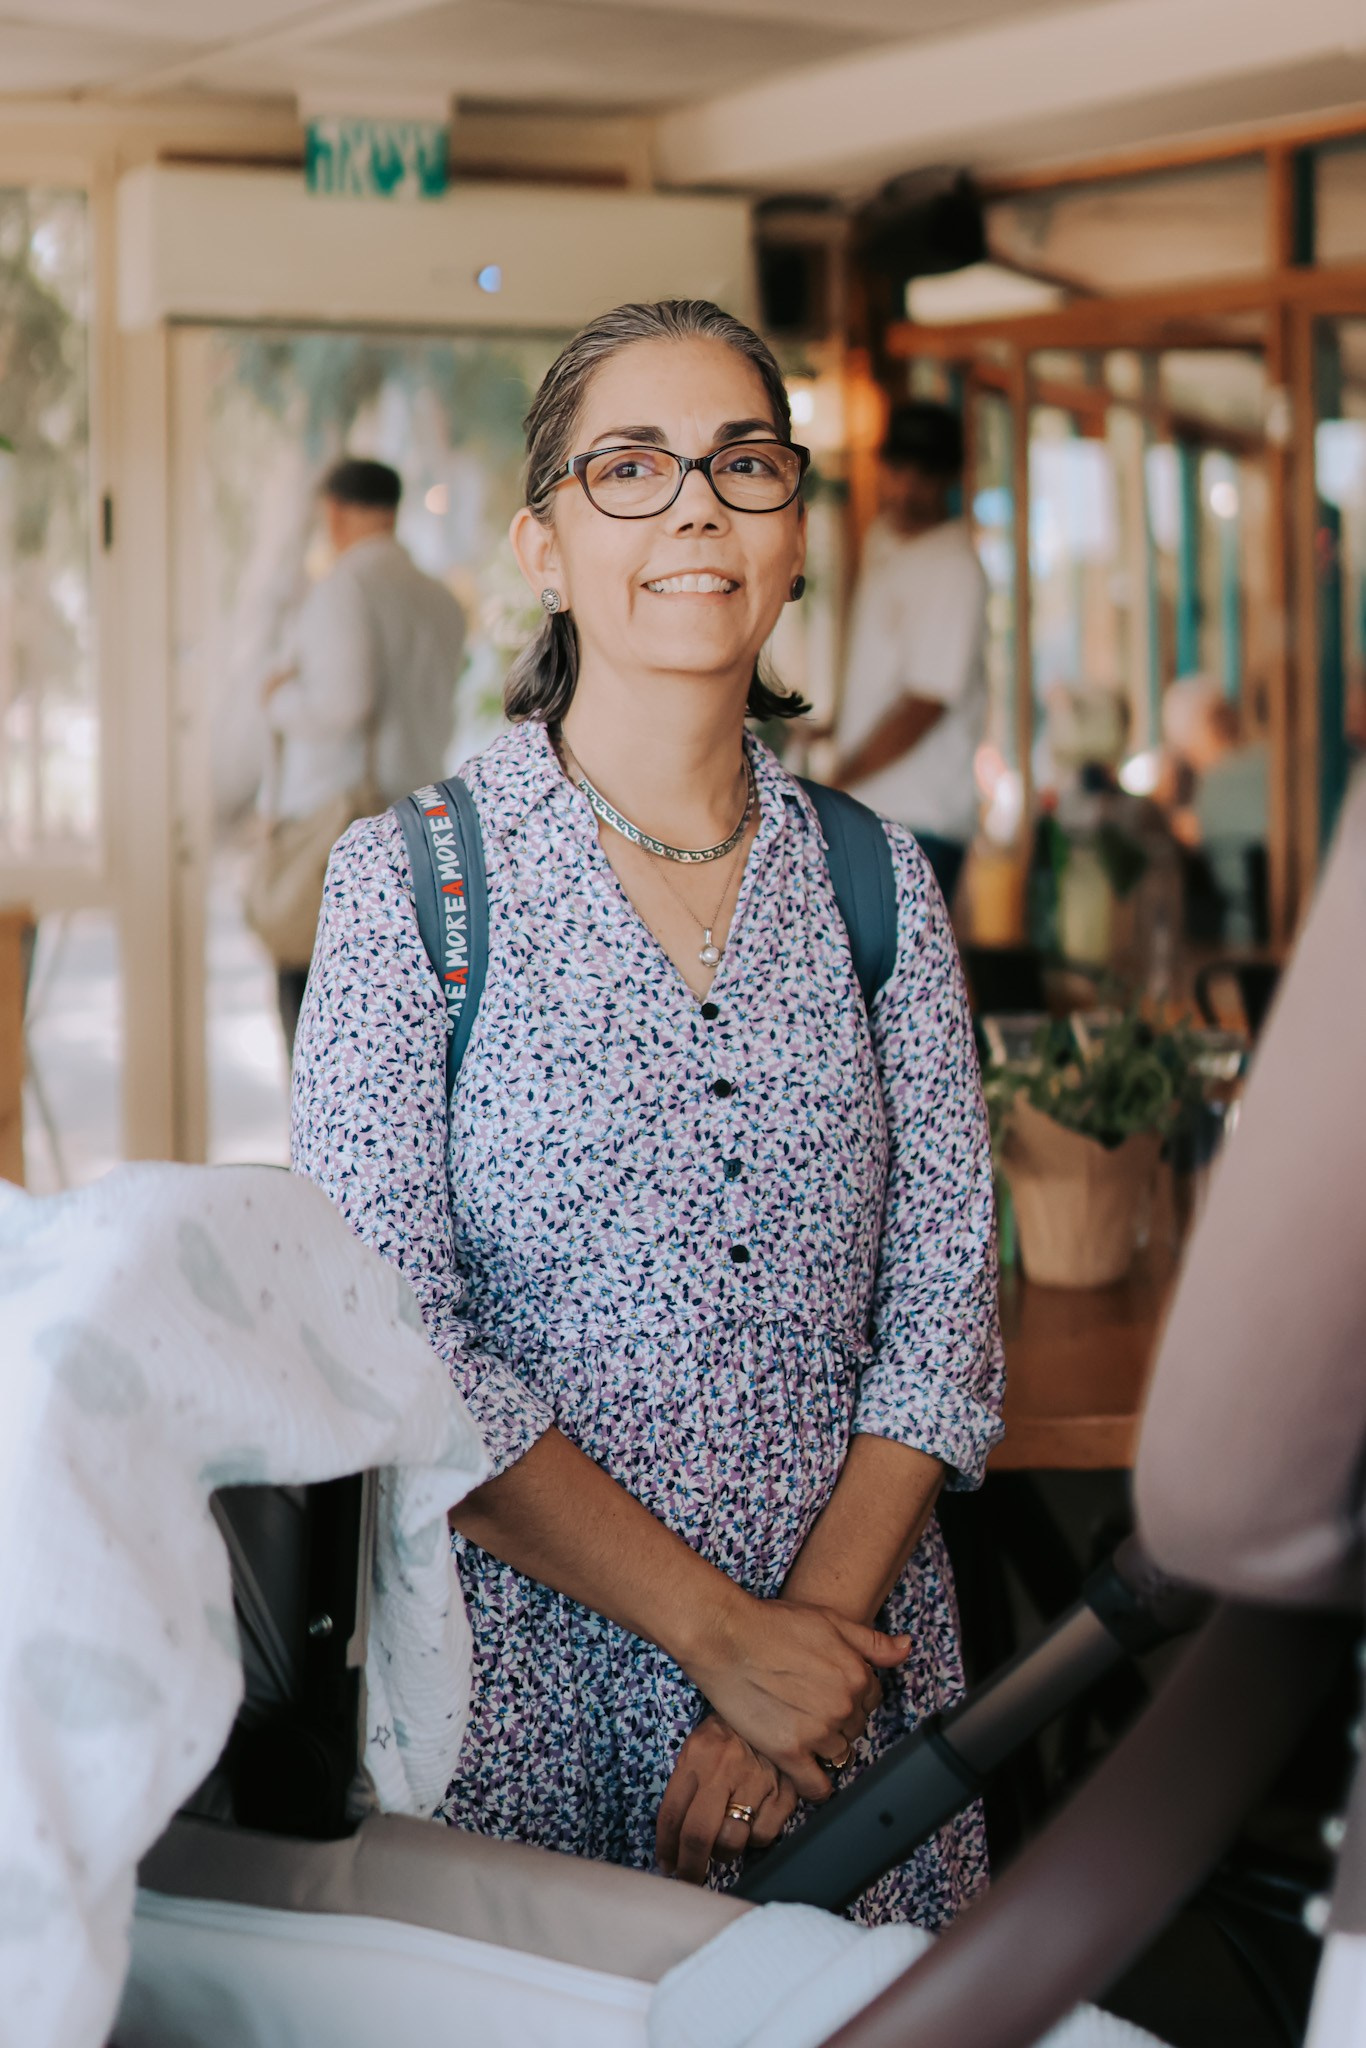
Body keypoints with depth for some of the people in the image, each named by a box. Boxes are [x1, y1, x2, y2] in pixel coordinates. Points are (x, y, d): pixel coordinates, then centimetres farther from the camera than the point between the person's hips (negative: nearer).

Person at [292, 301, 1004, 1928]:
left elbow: (943, 1313, 2)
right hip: (529, 1683, -3)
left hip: (846, 1660, 3)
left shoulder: (879, 883, 6)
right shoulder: (410, 880, -5)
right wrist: (721, 1629, -15)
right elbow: (384, 1340, -12)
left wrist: (819, 1626, -12)